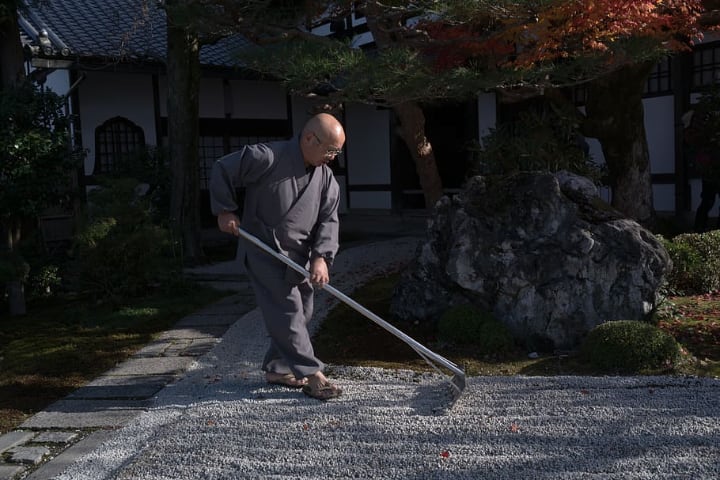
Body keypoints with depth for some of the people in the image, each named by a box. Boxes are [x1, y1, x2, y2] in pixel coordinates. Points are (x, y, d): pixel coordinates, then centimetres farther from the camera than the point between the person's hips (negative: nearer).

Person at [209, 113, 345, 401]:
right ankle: (311, 375, -6)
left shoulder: (325, 177, 0)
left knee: (302, 314, 12)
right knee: (288, 311, -11)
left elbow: (328, 220, -4)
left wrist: (321, 257, -17)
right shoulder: (267, 158, -20)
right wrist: (225, 211, -9)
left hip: (299, 257, 7)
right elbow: (222, 171, -10)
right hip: (264, 251, -7)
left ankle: (277, 368, 27)